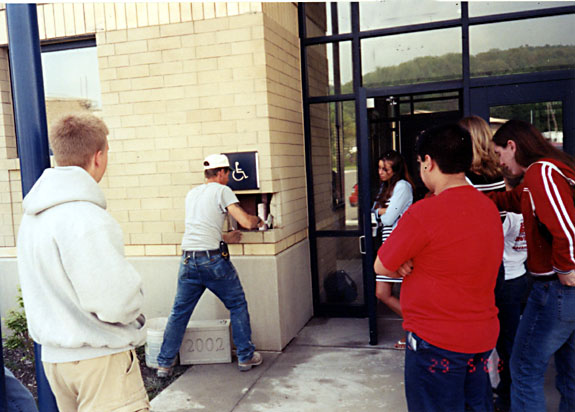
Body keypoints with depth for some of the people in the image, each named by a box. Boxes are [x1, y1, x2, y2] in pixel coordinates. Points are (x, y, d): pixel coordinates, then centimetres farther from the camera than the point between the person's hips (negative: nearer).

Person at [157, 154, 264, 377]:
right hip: (213, 258, -5)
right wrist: (257, 221, 14)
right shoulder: (222, 191, 0)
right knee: (237, 305, 11)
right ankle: (246, 357, 18)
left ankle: (165, 363, 18)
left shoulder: (192, 194, 19)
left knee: (179, 311, 13)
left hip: (188, 259, 6)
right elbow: (246, 222, -8)